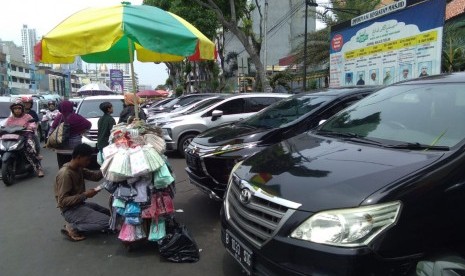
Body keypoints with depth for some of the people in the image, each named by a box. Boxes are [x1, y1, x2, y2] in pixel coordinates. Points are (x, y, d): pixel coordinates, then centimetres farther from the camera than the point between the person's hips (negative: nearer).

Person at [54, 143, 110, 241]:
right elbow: (62, 201, -26)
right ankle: (73, 227, -6)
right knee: (107, 222, -19)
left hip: (79, 204, 9)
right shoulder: (65, 174, -25)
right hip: (70, 210, -9)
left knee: (108, 213, 21)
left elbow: (94, 176, 6)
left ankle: (75, 223, 13)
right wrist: (85, 195, -27)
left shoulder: (78, 168, 2)